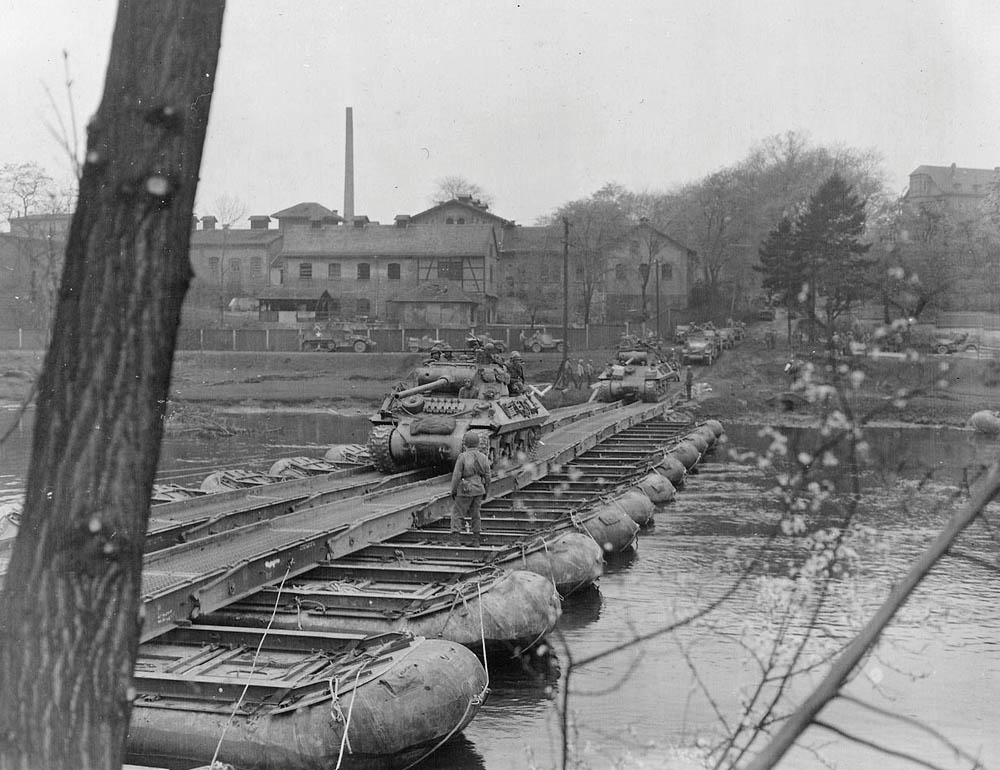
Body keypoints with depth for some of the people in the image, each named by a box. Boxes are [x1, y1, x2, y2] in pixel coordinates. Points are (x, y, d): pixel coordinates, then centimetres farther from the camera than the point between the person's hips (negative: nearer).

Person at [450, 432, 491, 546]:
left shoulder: (462, 457, -14)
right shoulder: (483, 457, 0)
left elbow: (456, 475, -13)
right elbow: (487, 476, 5)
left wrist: (453, 490, -3)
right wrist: (486, 491, 16)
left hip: (465, 490, -5)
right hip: (479, 490, 5)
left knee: (457, 513, 5)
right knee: (475, 514, 16)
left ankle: (456, 539, -4)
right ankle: (476, 540, 16)